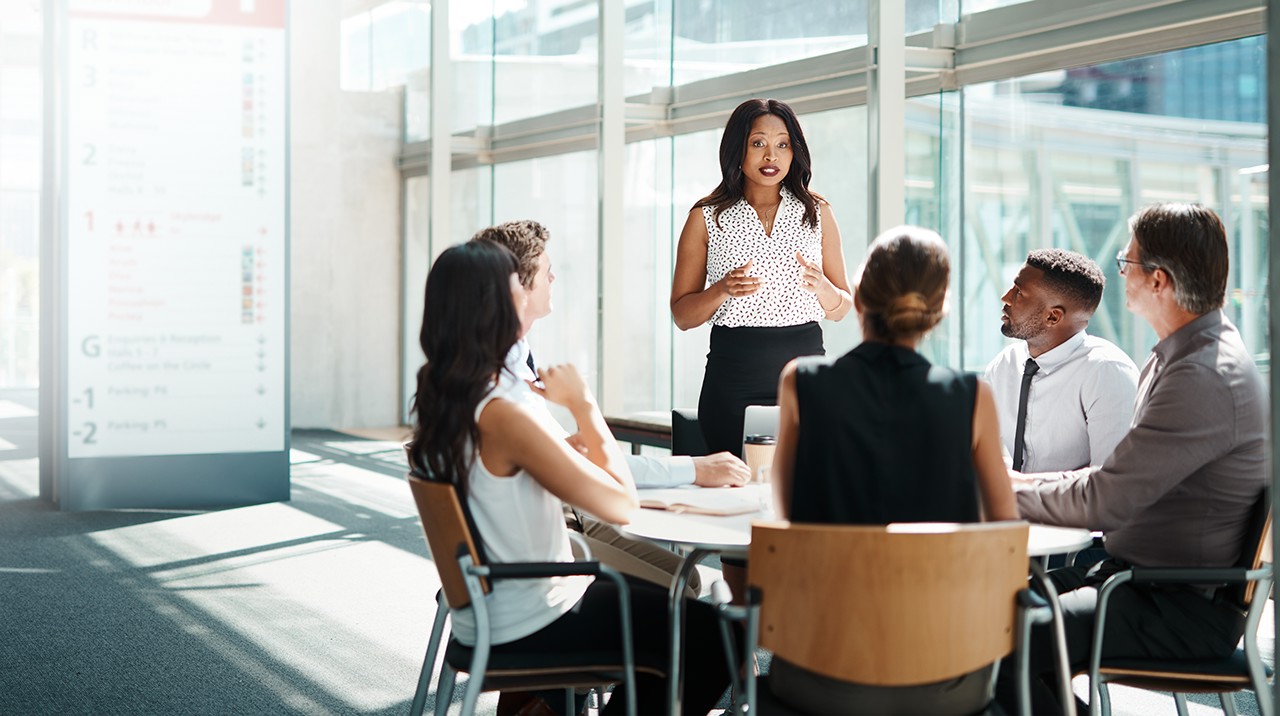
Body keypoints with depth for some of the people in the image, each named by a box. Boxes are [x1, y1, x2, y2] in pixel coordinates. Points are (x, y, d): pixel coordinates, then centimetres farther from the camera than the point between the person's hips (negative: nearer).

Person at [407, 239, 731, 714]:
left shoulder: (436, 403, 1)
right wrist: (582, 404, -13)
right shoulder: (503, 416, -27)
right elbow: (621, 504, -23)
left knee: (660, 602, 26)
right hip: (529, 628, -9)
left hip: (482, 614, 9)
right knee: (715, 638, 2)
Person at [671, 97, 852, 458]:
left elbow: (841, 309, 12)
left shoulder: (817, 213, 10)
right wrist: (723, 290, -14)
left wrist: (822, 287, -9)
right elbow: (682, 315, 4)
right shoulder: (706, 217, 4)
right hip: (733, 377, -1)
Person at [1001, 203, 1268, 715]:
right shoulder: (1182, 355, 12)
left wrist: (1009, 492, -6)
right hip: (1139, 575, 10)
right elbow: (1125, 478, 20)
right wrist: (1030, 482, 10)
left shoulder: (1205, 379, -21)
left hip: (1185, 613, -10)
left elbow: (1102, 502, -21)